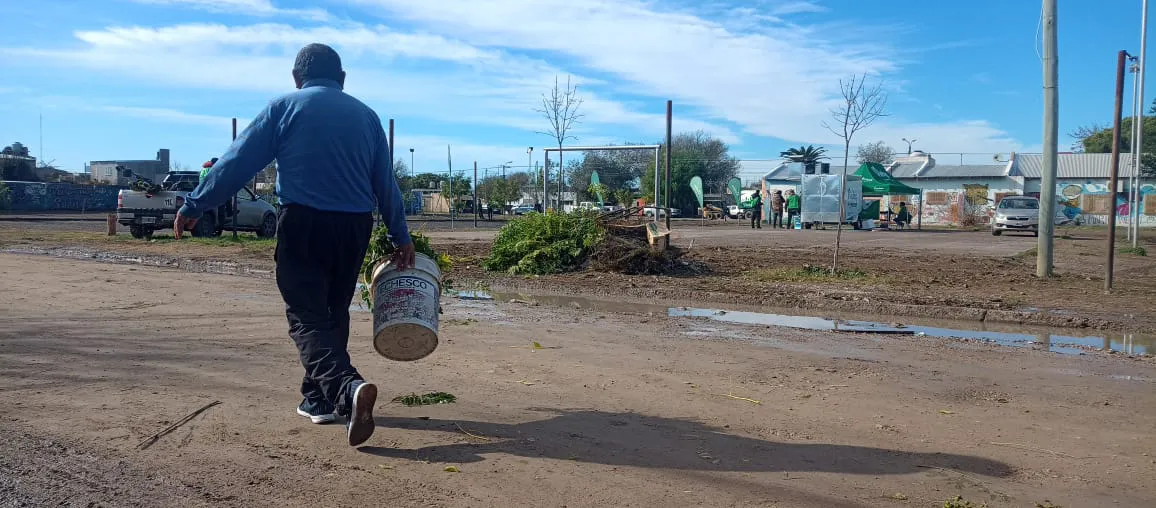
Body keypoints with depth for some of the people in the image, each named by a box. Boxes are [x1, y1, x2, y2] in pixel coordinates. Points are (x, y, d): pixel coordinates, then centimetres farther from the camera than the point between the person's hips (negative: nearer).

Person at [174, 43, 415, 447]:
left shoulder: (285, 107, 4)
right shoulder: (365, 115, 13)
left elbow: (237, 162, 0)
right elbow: (386, 184, 13)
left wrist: (194, 206, 8)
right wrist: (401, 237, 19)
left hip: (302, 223, -4)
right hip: (354, 227, 4)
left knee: (306, 318, -5)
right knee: (334, 313, 17)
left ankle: (347, 388, -28)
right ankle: (319, 398, 24)